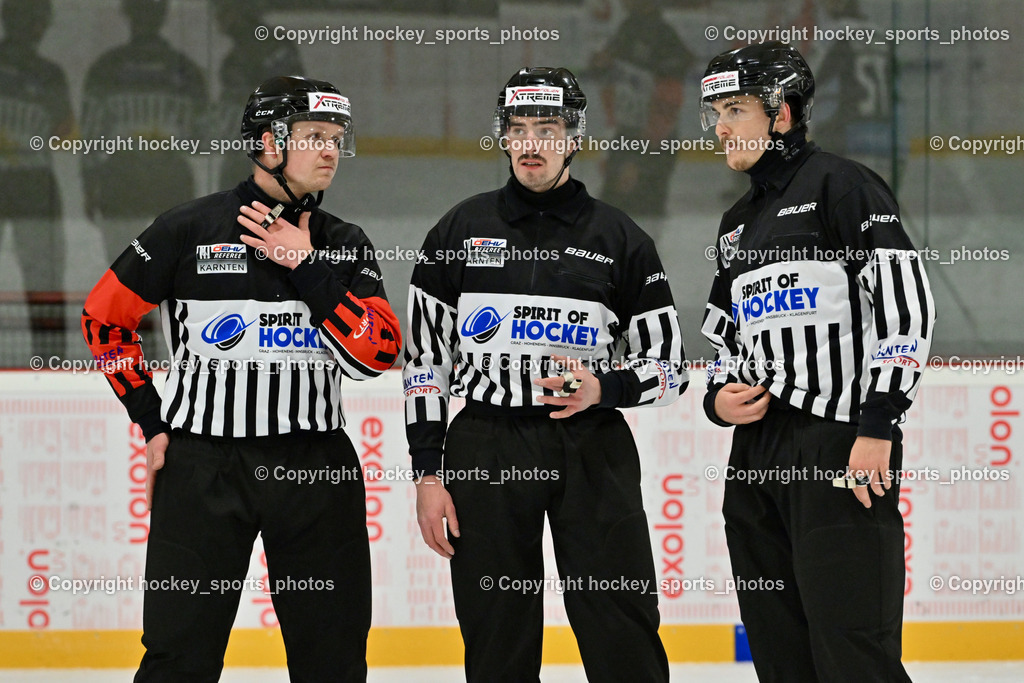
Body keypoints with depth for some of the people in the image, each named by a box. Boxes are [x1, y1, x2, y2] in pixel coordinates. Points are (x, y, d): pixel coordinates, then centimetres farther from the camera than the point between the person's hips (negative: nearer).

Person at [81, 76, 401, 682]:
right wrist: (154, 421, 4)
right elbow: (105, 316, 6)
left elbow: (378, 353, -5)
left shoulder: (346, 245, 8)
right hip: (203, 466, -3)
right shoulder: (189, 230, -2)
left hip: (317, 470, 3)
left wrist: (307, 267, -12)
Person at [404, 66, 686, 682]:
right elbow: (424, 359, 8)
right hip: (485, 452, 1)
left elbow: (667, 368, 7)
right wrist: (428, 472, 1)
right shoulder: (461, 232, 8)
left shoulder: (620, 239, 5)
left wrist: (604, 389, -14)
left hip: (593, 451, -1)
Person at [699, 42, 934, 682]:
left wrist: (878, 426, -18)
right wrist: (719, 397, 7)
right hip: (756, 455, 8)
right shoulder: (737, 225, 22)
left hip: (841, 447, -8)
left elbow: (906, 305, -12)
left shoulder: (839, 185, -3)